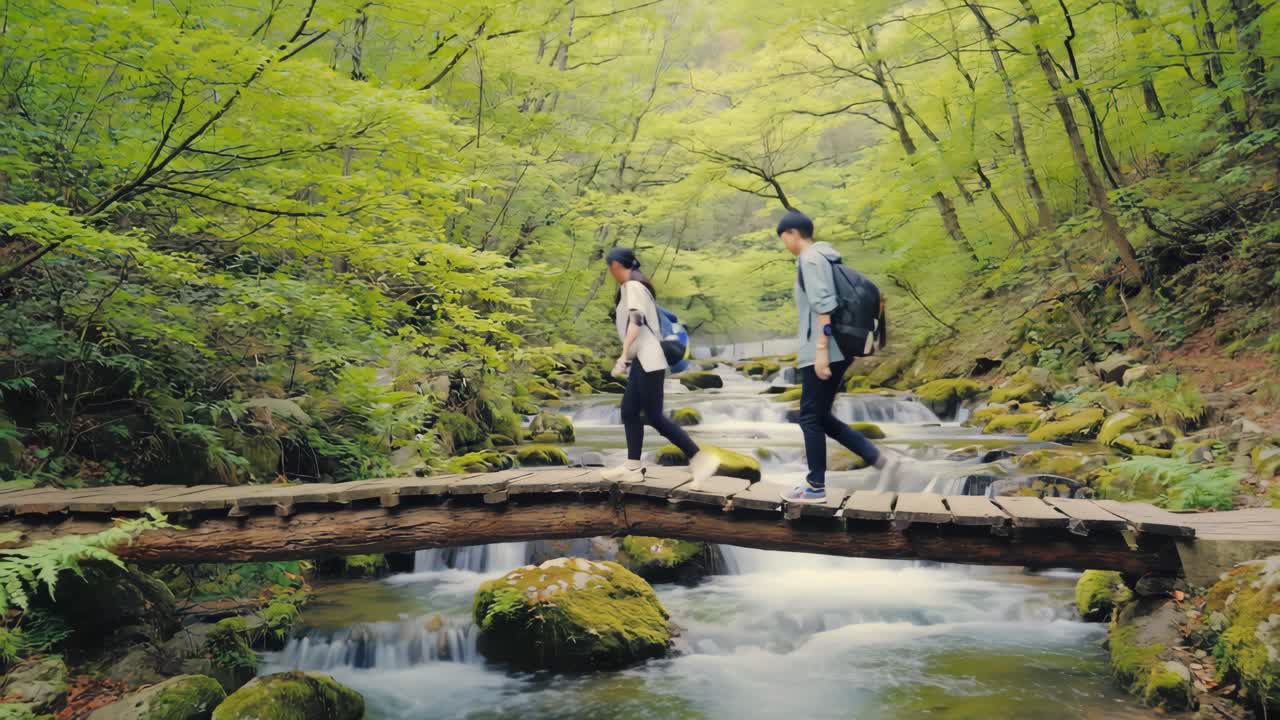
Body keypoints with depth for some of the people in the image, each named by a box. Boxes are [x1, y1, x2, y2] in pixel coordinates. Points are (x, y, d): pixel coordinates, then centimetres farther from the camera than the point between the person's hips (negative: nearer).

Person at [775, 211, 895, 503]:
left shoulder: (810, 259, -11)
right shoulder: (822, 257, 18)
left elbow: (824, 307, -20)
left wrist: (820, 350, -22)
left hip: (822, 354, -10)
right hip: (835, 352, 10)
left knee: (810, 418, -2)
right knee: (820, 416, 14)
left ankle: (816, 486, 5)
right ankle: (875, 456, 12)